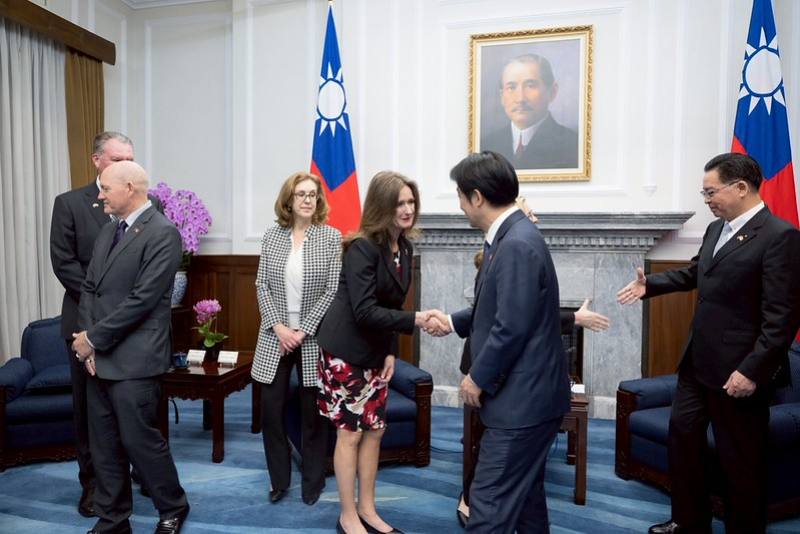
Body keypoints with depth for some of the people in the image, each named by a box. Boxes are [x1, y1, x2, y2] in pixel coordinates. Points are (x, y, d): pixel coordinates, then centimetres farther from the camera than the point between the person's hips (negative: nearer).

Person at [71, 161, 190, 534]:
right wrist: (86, 340, -2)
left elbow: (142, 299, -18)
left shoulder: (162, 232, -13)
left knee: (139, 439, 1)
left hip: (134, 359, -8)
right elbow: (89, 289, 12)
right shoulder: (107, 232, 14)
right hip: (99, 357, 8)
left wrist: (93, 338, -11)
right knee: (104, 445, 14)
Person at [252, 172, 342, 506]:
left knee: (313, 412, 8)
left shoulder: (332, 237, -5)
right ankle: (279, 479, 27)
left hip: (313, 338, -2)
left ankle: (313, 482, 27)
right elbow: (262, 285, 2)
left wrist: (303, 331, -13)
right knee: (270, 409, 6)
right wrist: (279, 327, -10)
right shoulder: (271, 237, 3)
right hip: (275, 336, 3)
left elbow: (333, 291, -9)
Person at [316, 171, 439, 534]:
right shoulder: (362, 248, -20)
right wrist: (414, 321, -30)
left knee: (375, 430, 12)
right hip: (347, 350, -7)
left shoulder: (405, 248, 4)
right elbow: (364, 311, -26)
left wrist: (391, 352, 3)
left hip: (376, 352, 7)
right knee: (350, 433, 3)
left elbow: (392, 304, 9)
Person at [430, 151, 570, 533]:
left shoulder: (517, 244, -23)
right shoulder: (511, 237, 9)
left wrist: (477, 378, -13)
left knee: (489, 500, -1)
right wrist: (454, 321, 24)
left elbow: (511, 328, -25)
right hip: (526, 393, 10)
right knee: (523, 492, 23)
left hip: (523, 397, -10)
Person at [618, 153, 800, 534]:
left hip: (738, 369, -8)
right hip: (698, 361, 9)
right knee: (682, 436, 18)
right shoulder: (716, 229, 8)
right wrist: (651, 284, 12)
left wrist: (752, 370, -23)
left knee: (740, 461, 8)